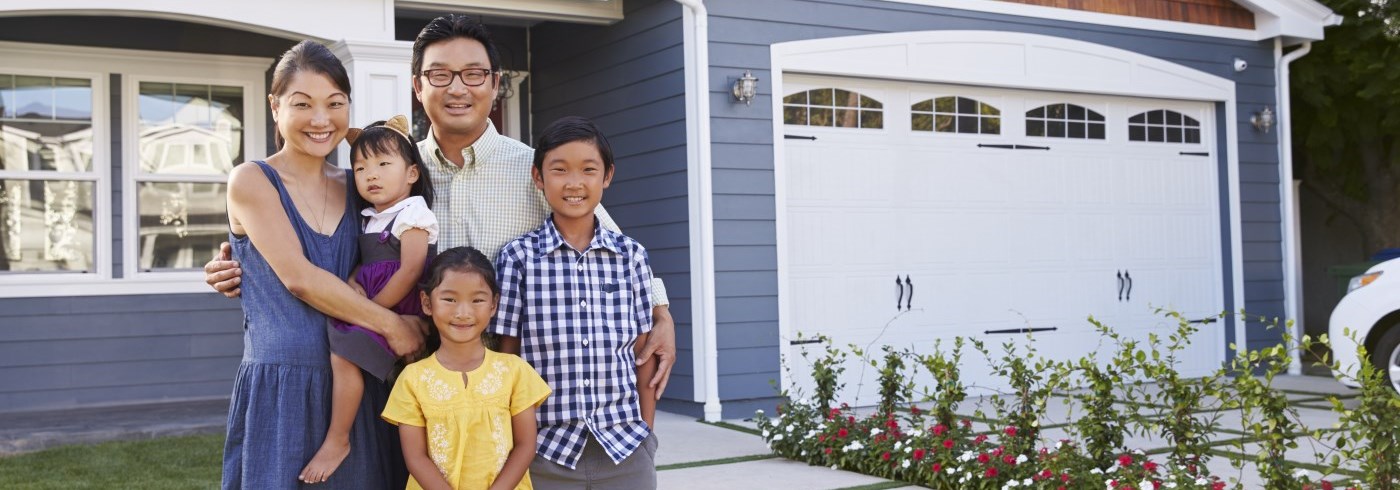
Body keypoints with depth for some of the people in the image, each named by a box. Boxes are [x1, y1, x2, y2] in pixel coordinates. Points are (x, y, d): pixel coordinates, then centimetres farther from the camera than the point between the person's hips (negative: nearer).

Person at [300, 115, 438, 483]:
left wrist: (371, 309, -17)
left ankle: (337, 441, -13)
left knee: (343, 354, -22)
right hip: (371, 307, 10)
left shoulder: (412, 212, -10)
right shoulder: (371, 218, 16)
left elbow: (410, 271, -18)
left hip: (397, 308, -9)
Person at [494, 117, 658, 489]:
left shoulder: (631, 256, 4)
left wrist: (647, 434, 5)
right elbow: (505, 361, 1)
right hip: (546, 449, -1)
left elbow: (643, 356, 7)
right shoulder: (518, 257, -2)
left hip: (626, 448, 2)